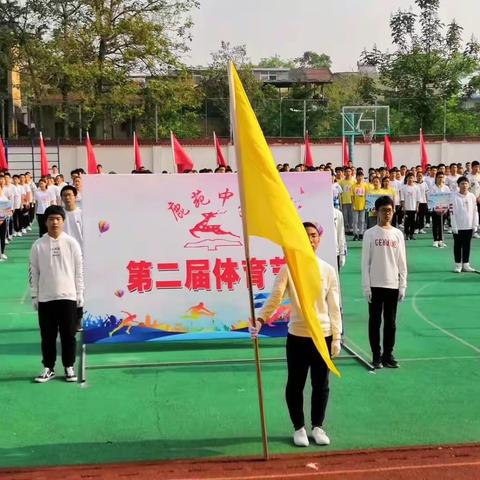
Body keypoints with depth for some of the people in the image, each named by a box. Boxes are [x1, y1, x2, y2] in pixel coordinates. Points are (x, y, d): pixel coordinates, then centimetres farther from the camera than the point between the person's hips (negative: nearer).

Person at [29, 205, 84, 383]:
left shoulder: (72, 243, 0)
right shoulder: (38, 245, 0)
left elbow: (79, 270, 2)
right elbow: (33, 272, 4)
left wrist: (80, 294, 0)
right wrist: (34, 296, 2)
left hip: (68, 296, -1)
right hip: (45, 298, 1)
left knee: (68, 335, 5)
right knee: (47, 336, 7)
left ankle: (69, 367, 17)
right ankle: (48, 368, 18)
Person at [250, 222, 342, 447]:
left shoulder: (328, 270, 2)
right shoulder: (288, 269, -5)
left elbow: (333, 306, 4)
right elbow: (275, 297, -14)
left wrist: (336, 337, 1)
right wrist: (261, 319, -30)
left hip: (323, 335, 2)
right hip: (297, 335, -2)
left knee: (321, 384, 11)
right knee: (295, 384, 7)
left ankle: (317, 427, 27)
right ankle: (299, 428, 24)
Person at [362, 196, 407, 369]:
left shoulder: (398, 234, 5)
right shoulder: (370, 234, -3)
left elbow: (402, 262, 7)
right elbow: (365, 262, -3)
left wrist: (403, 285, 3)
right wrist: (366, 286, -7)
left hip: (393, 285, 2)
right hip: (375, 285, -2)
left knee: (391, 322, 8)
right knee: (375, 321, 4)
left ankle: (388, 354, 17)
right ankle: (376, 355, 13)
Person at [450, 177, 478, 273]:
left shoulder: (472, 196, 3)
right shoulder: (454, 197, -7)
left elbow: (475, 211, 7)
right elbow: (452, 212, -9)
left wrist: (475, 225, 3)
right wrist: (454, 226, -12)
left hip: (469, 226, 3)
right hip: (458, 227, -3)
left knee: (467, 245, 9)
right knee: (458, 246, 4)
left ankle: (465, 264, 16)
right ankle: (458, 265, 10)